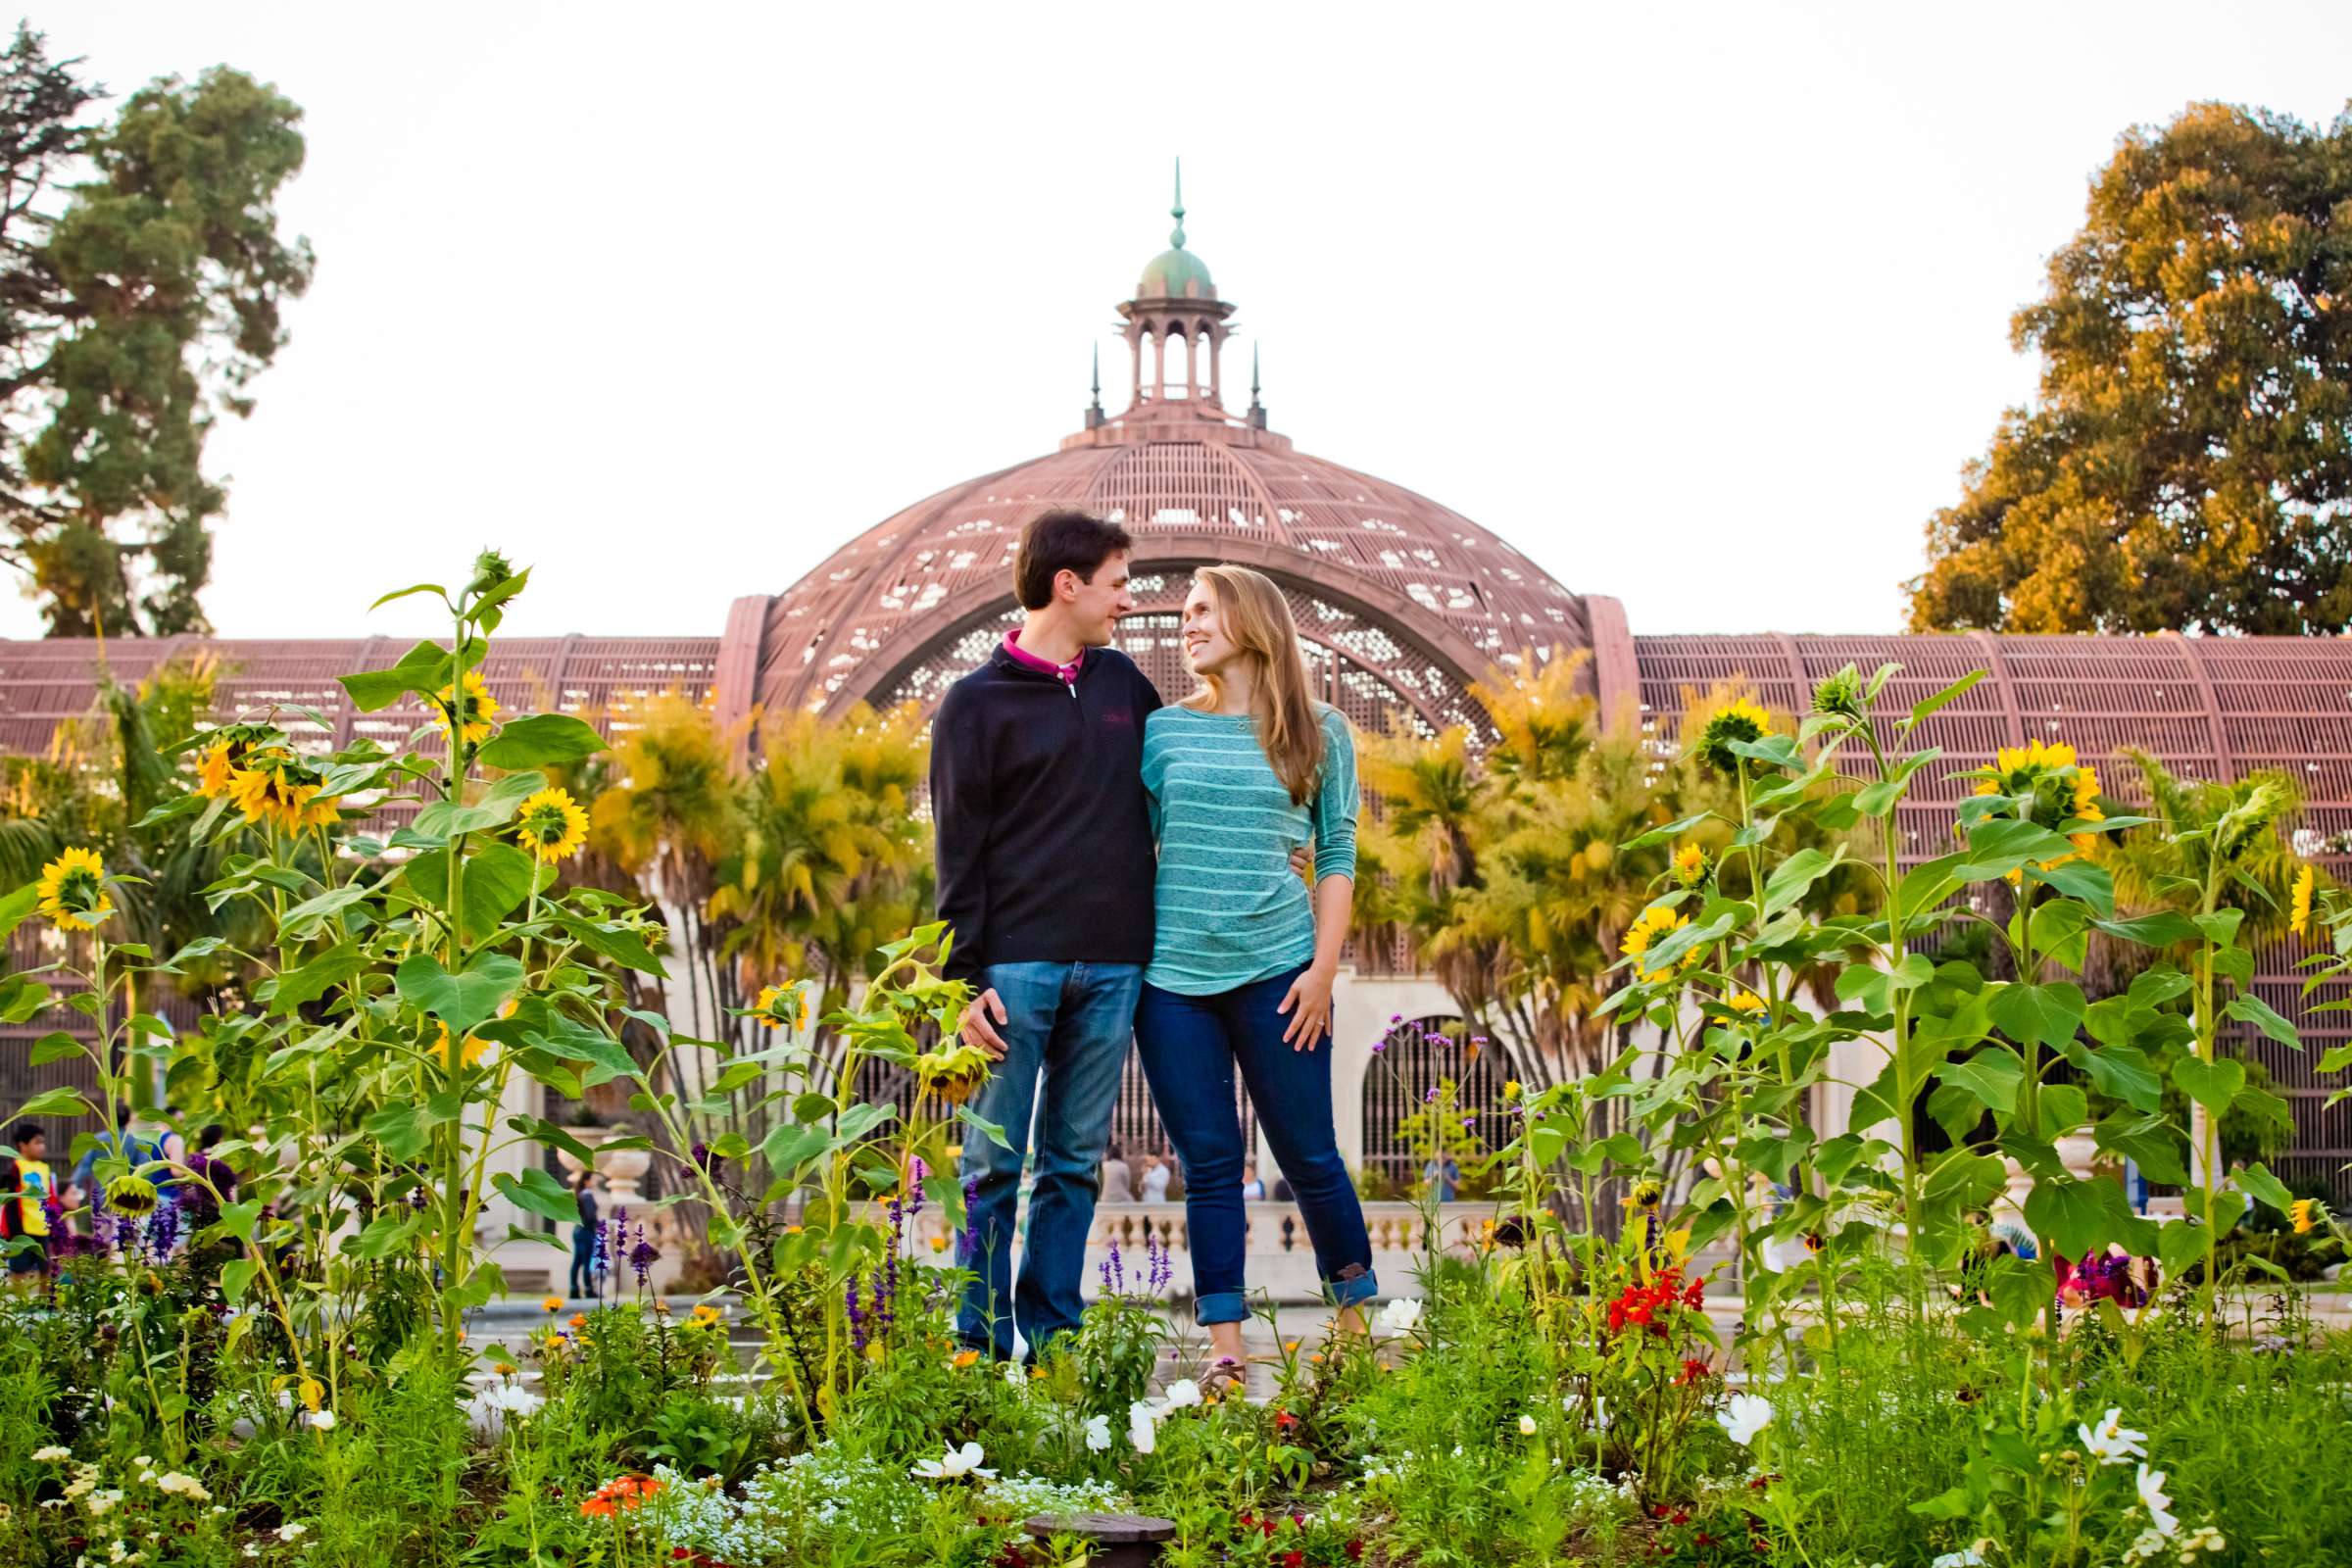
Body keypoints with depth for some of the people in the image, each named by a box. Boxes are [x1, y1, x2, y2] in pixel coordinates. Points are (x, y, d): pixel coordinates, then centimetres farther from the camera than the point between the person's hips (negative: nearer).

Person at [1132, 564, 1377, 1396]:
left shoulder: (1318, 732, 4)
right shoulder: (1163, 729, 7)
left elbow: (1337, 856, 5)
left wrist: (1323, 967, -4)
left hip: (1276, 969, -1)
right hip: (1171, 974, 1)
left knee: (1310, 1154, 4)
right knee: (1208, 1163, 4)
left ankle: (1357, 1325, 21)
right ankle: (1226, 1351, 9)